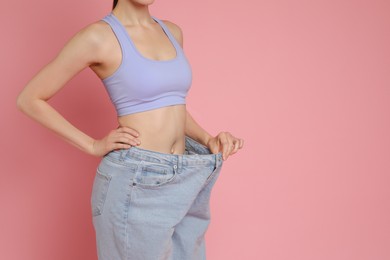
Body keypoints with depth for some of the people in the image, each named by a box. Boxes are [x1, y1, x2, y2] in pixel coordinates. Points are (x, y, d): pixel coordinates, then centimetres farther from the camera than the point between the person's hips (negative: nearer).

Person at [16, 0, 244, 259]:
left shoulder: (172, 32, 10)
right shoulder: (98, 36, -10)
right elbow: (30, 99, -4)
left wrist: (209, 139, 3)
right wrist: (93, 146, -6)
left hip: (181, 182, 7)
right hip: (135, 183, -6)